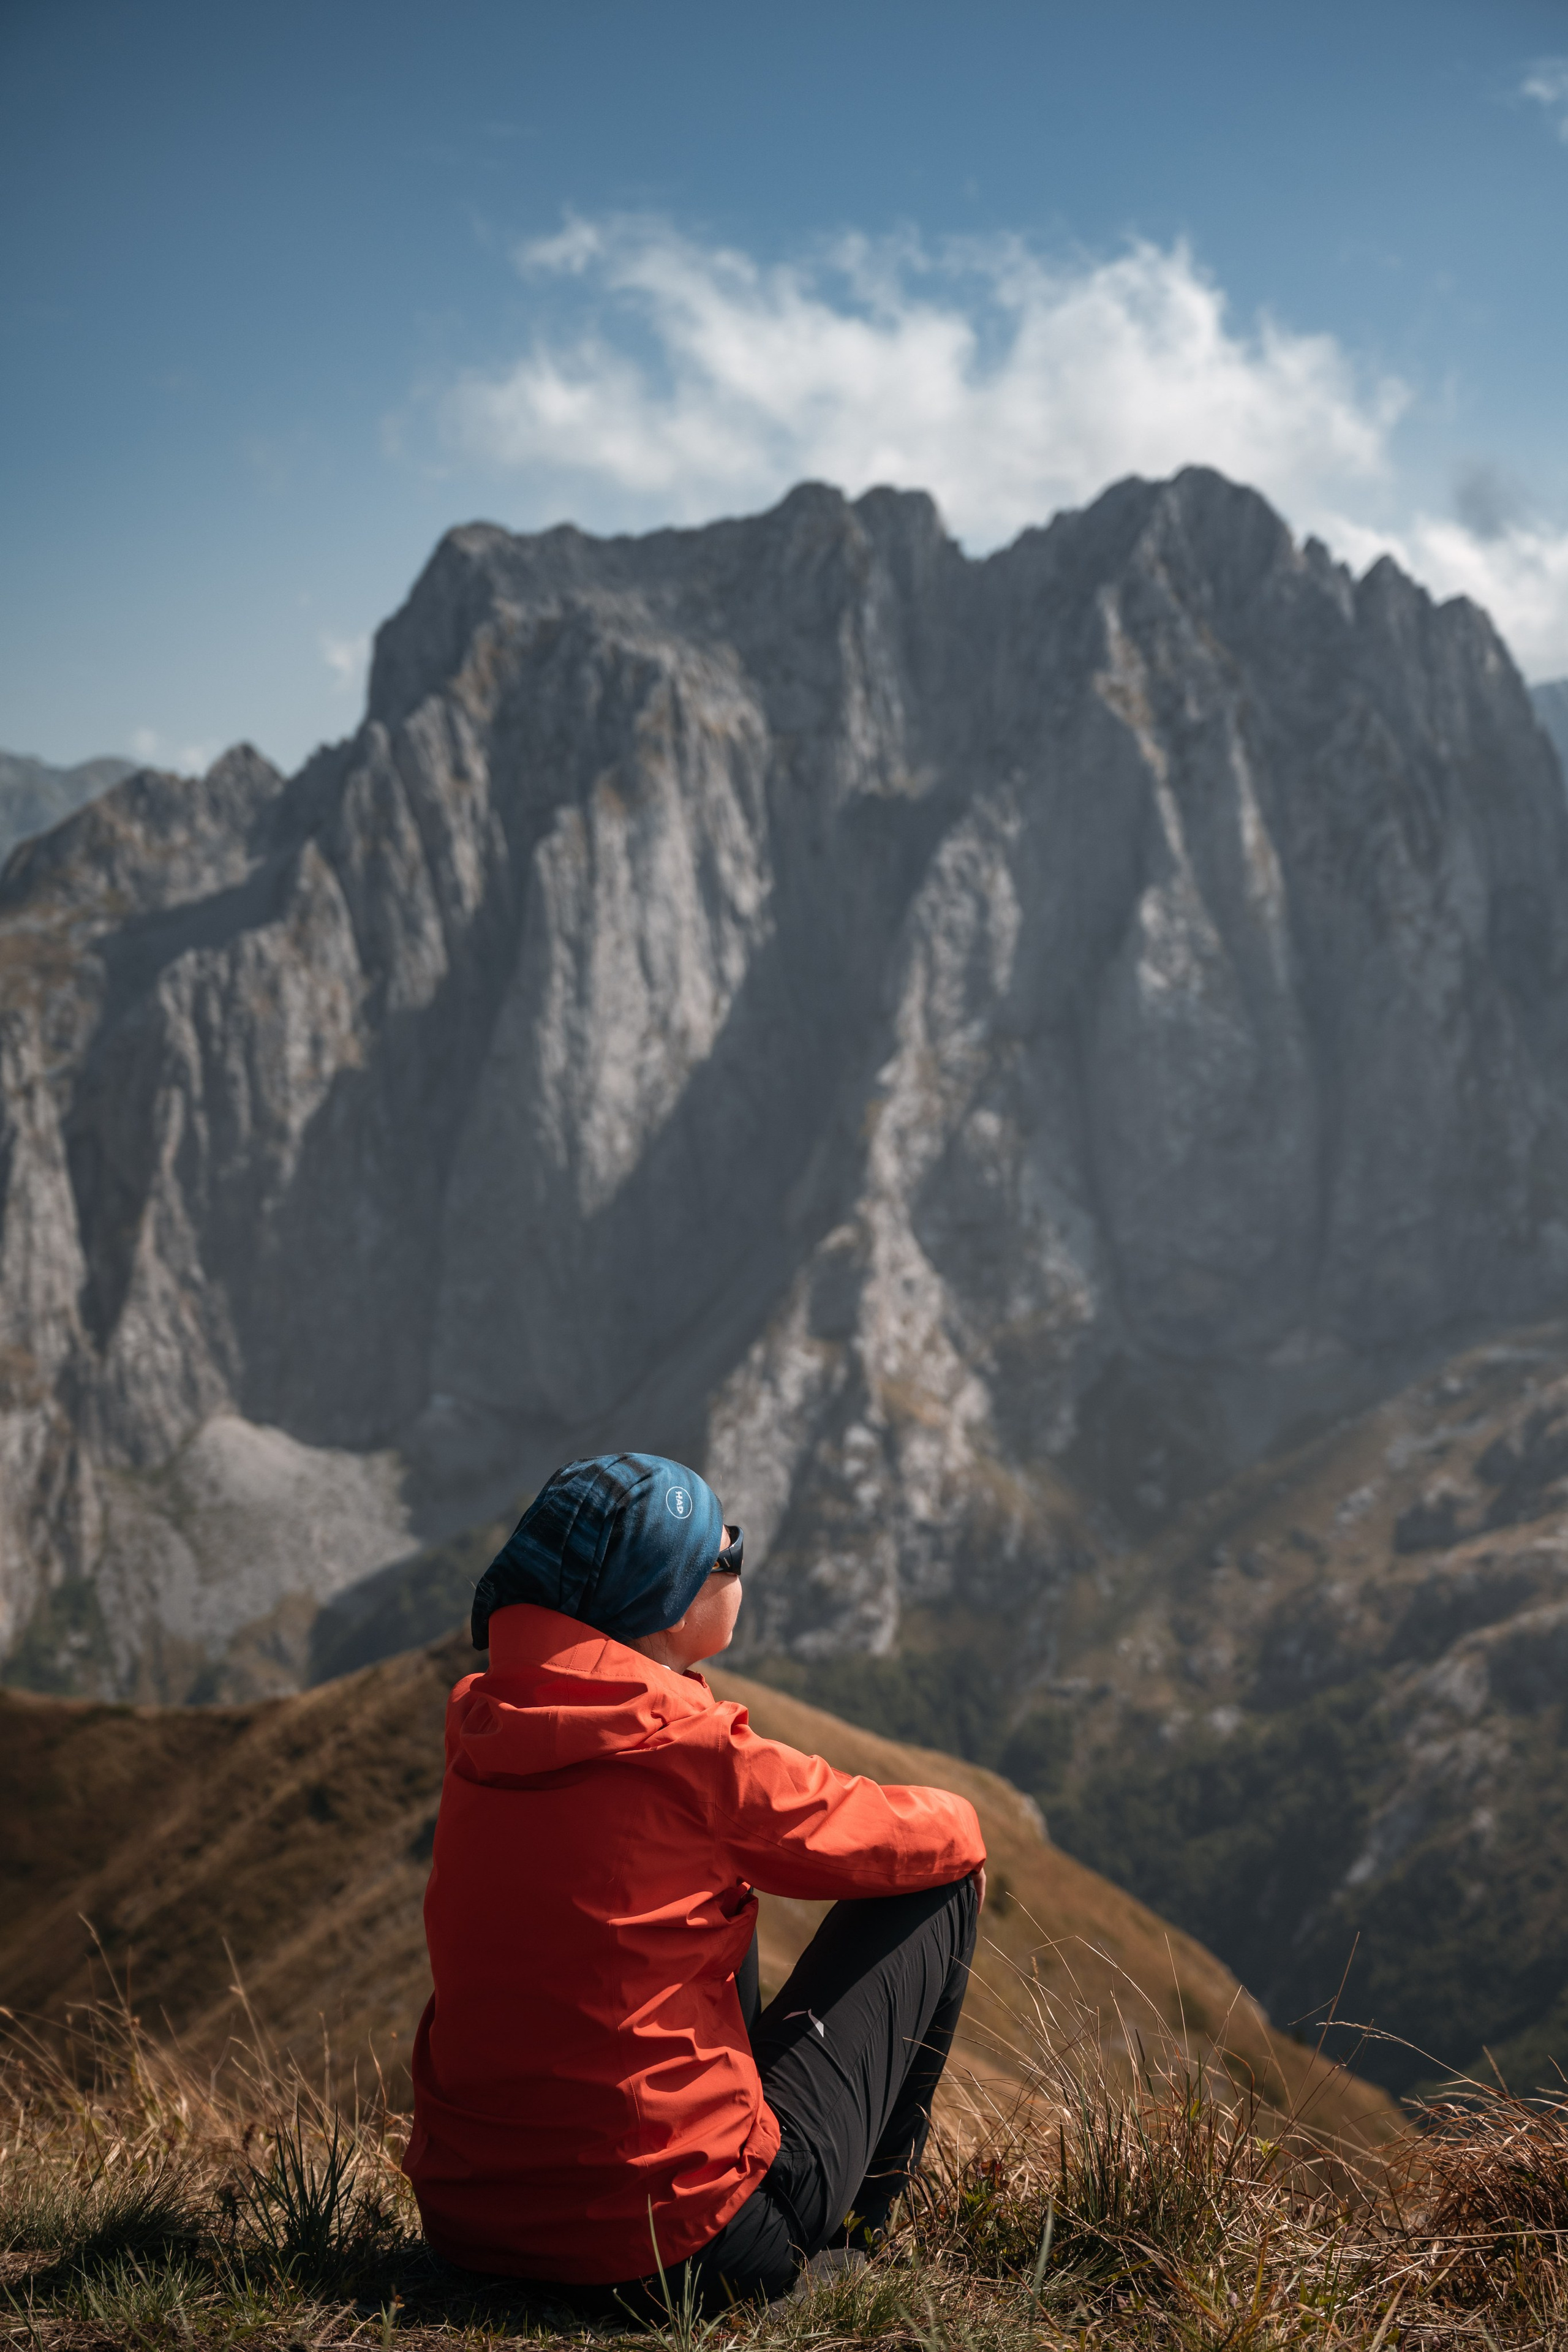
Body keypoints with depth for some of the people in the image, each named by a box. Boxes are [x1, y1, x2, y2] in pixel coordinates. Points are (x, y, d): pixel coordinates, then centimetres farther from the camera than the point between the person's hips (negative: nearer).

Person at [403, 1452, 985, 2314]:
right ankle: (849, 2232, 20)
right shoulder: (691, 1750, -18)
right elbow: (926, 1838, -2)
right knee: (938, 1880, 8)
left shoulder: (479, 1724, 2)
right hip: (672, 2249, -7)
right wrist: (952, 1820, 20)